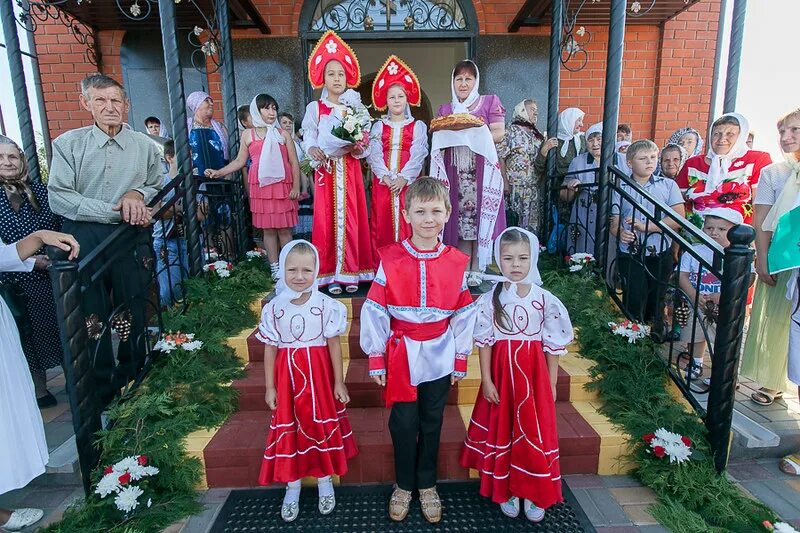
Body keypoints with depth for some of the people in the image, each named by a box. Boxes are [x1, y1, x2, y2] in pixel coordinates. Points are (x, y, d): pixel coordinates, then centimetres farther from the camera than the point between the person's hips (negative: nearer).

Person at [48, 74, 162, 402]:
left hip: (132, 240, 2)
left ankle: (131, 381, 30)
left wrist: (138, 194, -7)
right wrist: (115, 211, -17)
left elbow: (156, 188, 16)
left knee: (131, 314, 10)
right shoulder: (68, 144, 0)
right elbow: (58, 197, -8)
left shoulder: (144, 146, 7)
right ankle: (101, 392, 21)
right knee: (91, 317, 4)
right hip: (84, 240, -1)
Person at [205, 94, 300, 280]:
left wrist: (296, 187, -4)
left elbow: (294, 162, 4)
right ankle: (275, 268, 13)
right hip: (261, 187, 1)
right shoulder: (248, 135, 10)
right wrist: (218, 172, 3)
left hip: (282, 186, -1)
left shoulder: (283, 134, 7)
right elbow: (240, 161, 13)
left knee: (284, 228, 0)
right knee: (267, 229, 4)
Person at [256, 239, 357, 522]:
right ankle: (292, 486, 31)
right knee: (289, 428, 11)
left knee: (322, 425, 10)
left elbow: (334, 344, -4)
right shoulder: (273, 309, -5)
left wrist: (339, 382, -2)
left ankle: (325, 482, 32)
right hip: (287, 375, 1)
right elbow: (270, 349, 1)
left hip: (319, 374, -1)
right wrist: (270, 387, 2)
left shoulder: (326, 305, -10)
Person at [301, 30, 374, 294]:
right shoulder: (314, 108, 7)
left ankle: (351, 272, 8)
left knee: (351, 217, 1)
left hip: (350, 169, 2)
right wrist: (313, 149, -23)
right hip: (326, 169, -1)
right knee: (327, 218, -2)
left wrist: (357, 148, -14)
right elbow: (308, 137, -2)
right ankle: (330, 274, 4)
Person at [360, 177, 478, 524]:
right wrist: (376, 360, -5)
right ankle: (403, 486, 34)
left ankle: (427, 485, 37)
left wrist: (461, 361, 4)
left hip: (439, 357, 1)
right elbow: (374, 312, -6)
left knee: (432, 423, 15)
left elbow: (465, 315, 2)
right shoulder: (390, 261, -9)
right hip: (401, 355, -1)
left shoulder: (457, 263, -4)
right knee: (403, 423, 10)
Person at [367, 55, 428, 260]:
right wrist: (385, 176, -15)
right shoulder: (378, 126, 12)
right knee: (382, 223, 0)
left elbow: (417, 155, -2)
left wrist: (404, 178, -16)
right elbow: (374, 154, 1)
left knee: (408, 223, -4)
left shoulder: (418, 126, 9)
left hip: (408, 181, -1)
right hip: (382, 181, 2)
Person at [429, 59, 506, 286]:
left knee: (479, 215, -6)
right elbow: (439, 138, 14)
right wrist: (449, 133, -8)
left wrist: (474, 133, -16)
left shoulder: (490, 102, 9)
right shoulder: (445, 109, 20)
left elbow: (499, 133, -1)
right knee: (459, 217, 0)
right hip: (455, 170, 3)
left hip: (481, 168, -3)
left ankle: (477, 268, 2)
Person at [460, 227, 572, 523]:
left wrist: (551, 384, 1)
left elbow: (553, 345, 1)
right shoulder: (491, 299, -6)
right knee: (502, 429, 10)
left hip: (533, 372, 0)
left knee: (534, 432, 8)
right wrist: (486, 380, -7)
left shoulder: (544, 299, -4)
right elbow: (485, 342, -4)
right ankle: (506, 491, 29)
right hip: (502, 371, 0)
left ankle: (533, 494, 28)